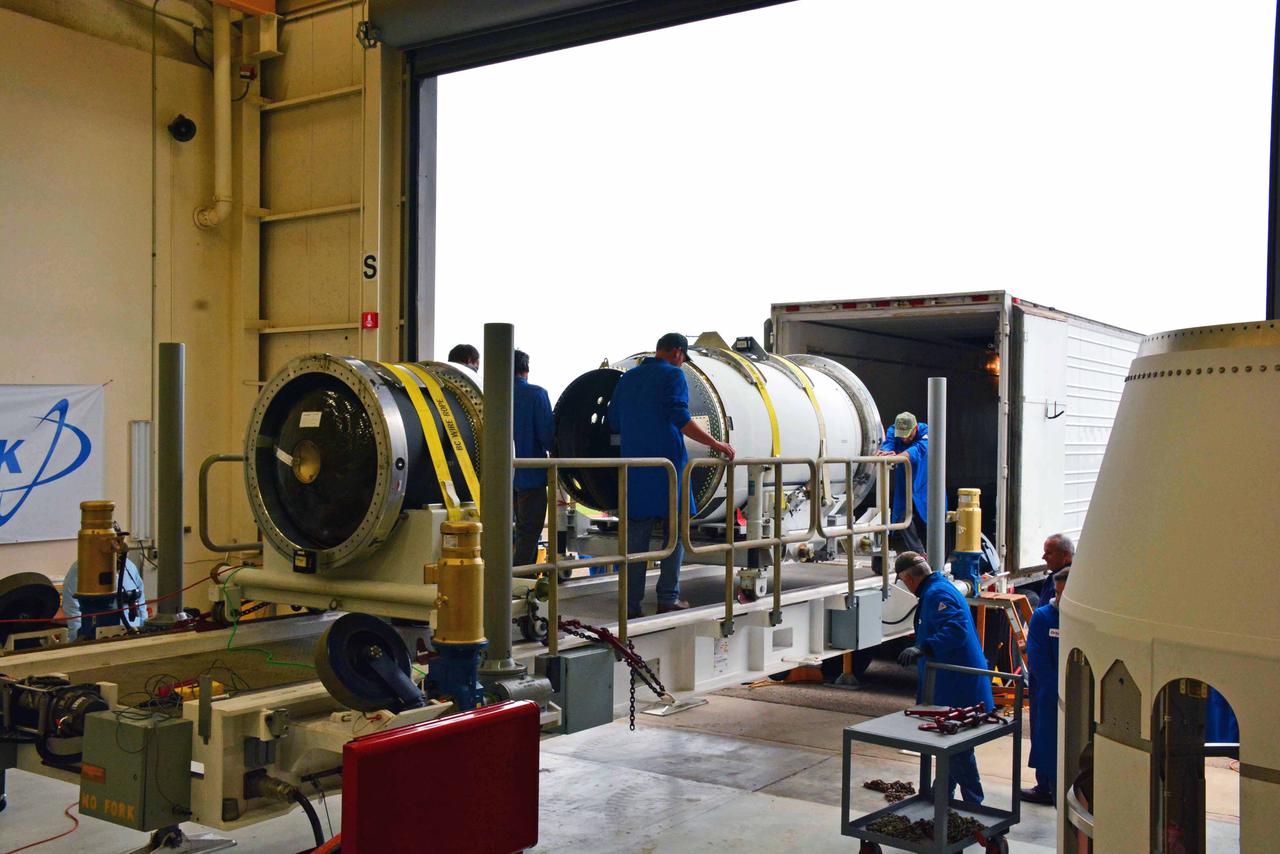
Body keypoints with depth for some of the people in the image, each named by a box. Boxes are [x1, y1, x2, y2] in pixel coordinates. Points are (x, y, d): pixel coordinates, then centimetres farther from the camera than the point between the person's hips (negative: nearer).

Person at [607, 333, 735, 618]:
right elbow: (679, 417, -17)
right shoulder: (672, 374, -3)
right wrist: (715, 444, -15)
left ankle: (630, 604, 4)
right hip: (667, 464, -5)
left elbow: (613, 422, 21)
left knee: (635, 535, 5)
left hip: (635, 467, 5)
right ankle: (668, 598, 6)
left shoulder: (628, 378, 16)